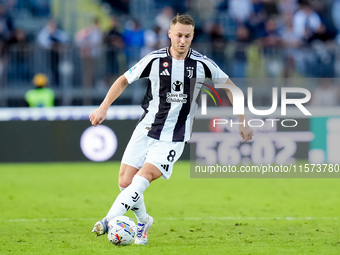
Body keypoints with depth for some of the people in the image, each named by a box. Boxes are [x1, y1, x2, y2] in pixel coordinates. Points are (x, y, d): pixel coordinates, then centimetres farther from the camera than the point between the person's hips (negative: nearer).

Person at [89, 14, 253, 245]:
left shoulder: (202, 64, -5)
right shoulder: (155, 60, -3)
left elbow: (230, 87, 8)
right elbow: (124, 80, 9)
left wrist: (242, 122, 6)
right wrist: (104, 107, 0)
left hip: (174, 137, -2)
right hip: (146, 129, 2)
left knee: (143, 176, -23)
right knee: (125, 181, -3)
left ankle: (110, 220, -27)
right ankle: (143, 221, 23)